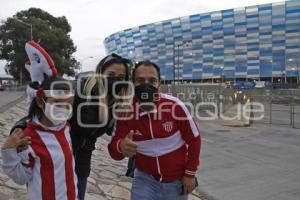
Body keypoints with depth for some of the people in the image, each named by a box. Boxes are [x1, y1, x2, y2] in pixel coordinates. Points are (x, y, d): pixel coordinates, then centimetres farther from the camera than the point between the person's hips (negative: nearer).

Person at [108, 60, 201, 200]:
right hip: (145, 178, 1)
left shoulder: (175, 106, -21)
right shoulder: (126, 111, -14)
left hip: (176, 180, 0)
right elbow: (113, 150, -12)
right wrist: (121, 147, -36)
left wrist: (190, 173, -3)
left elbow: (194, 140, -8)